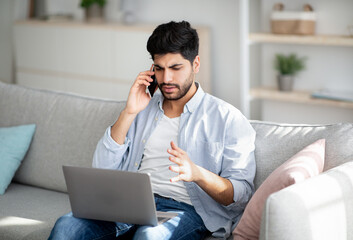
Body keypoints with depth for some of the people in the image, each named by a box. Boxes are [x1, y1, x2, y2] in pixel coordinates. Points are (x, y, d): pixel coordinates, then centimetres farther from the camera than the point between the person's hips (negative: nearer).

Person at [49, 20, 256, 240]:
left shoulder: (227, 118, 7)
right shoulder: (143, 106, 22)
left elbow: (242, 194, -2)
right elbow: (102, 170, 12)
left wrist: (197, 173, -21)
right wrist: (129, 113, 3)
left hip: (186, 211, -4)